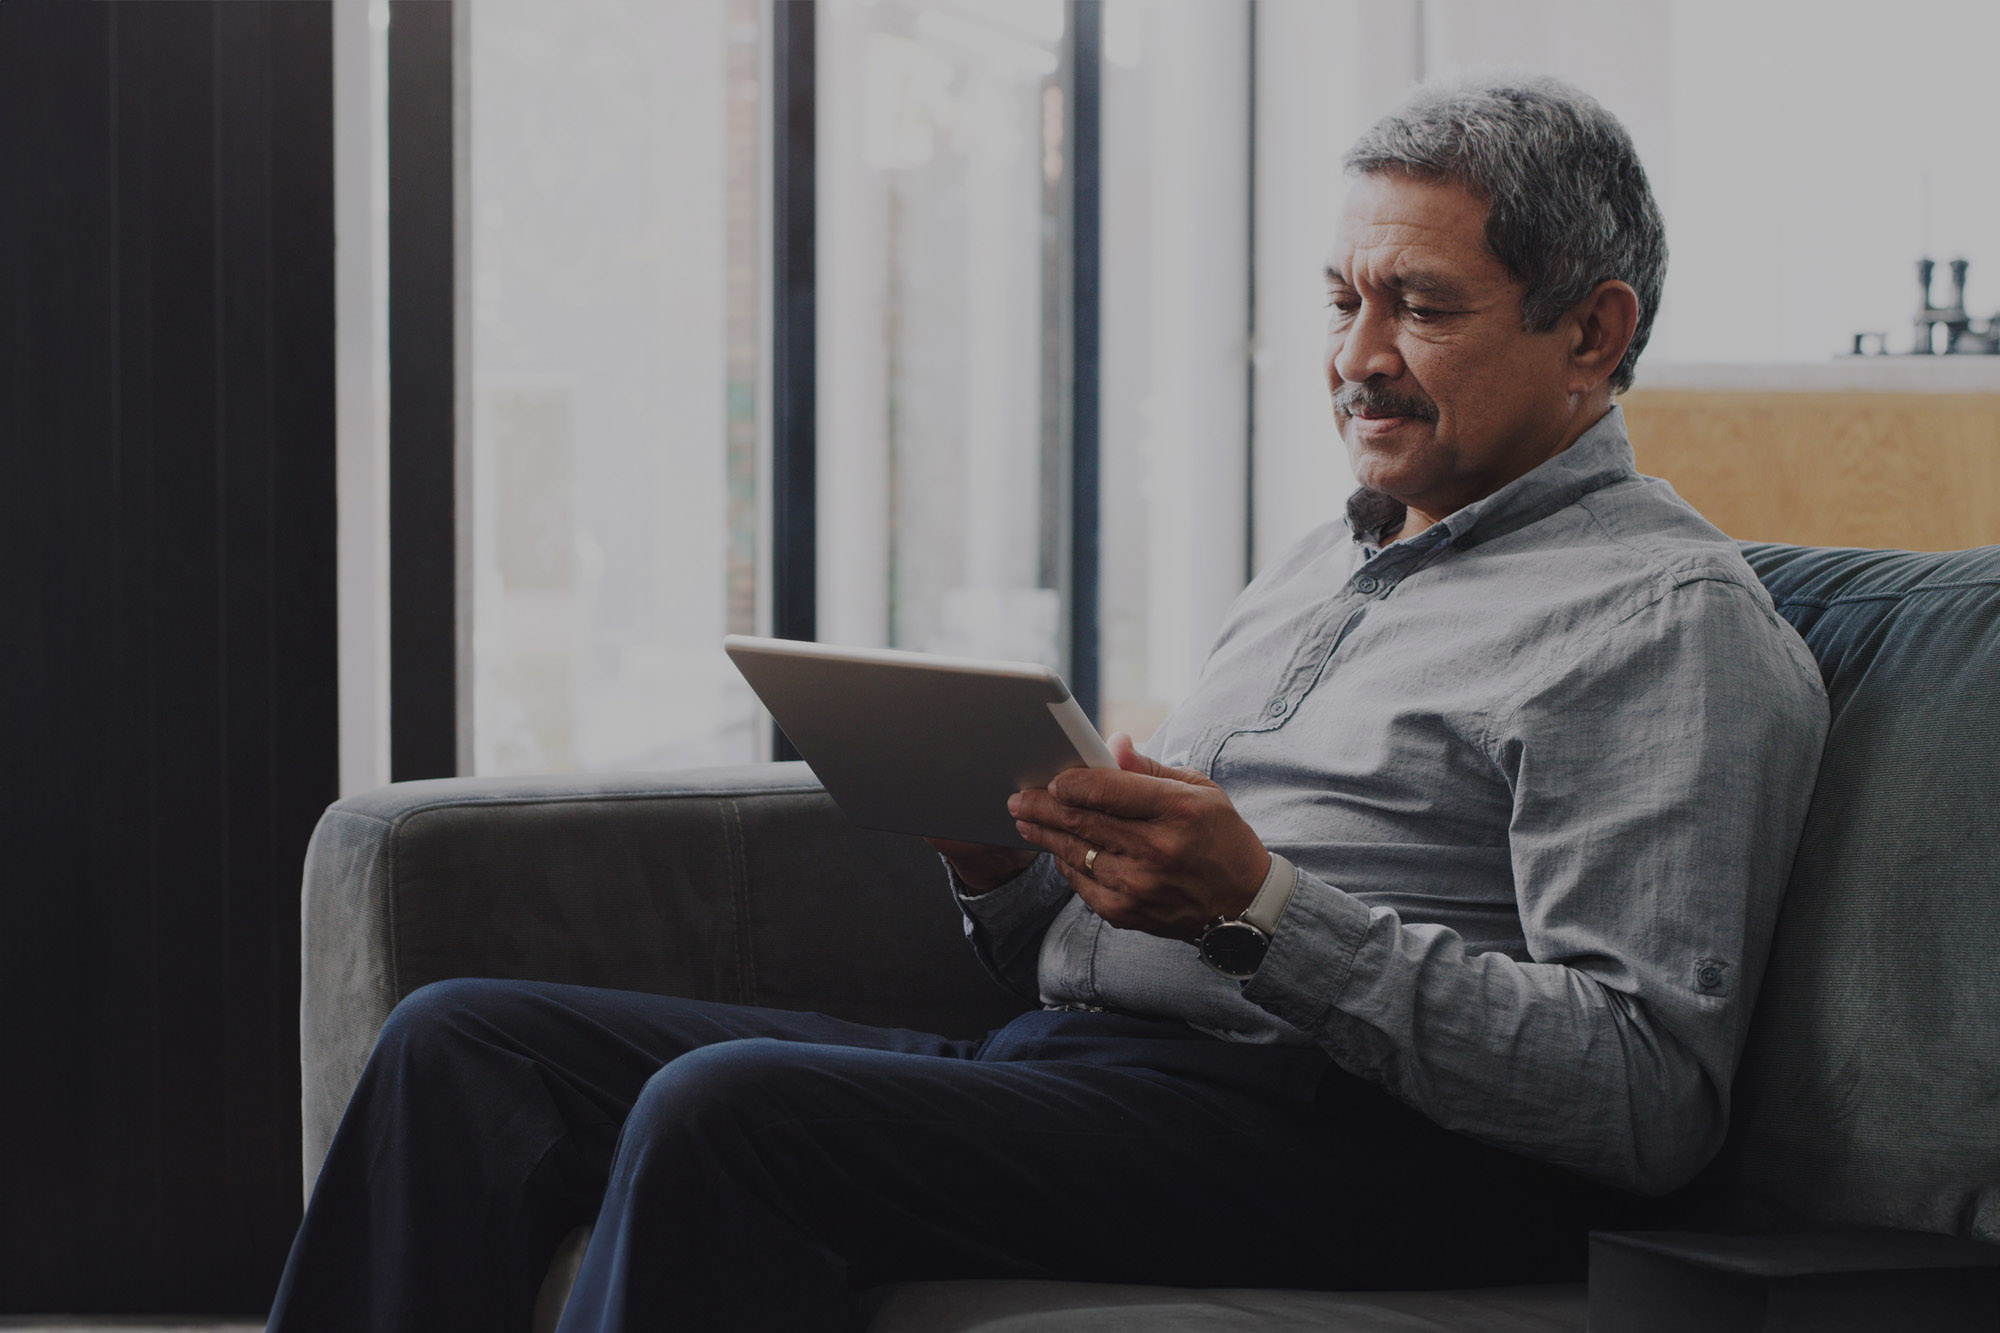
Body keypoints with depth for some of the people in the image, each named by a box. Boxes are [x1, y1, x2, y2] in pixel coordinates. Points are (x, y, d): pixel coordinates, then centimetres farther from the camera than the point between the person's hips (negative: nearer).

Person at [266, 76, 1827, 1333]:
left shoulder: (1669, 623, -2)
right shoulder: (1320, 567, 26)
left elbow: (1652, 1095, -16)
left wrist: (1260, 911, -22)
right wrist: (1005, 873, 2)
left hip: (1337, 1136, -9)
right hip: (1071, 1054, 9)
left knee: (724, 1112, -31)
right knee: (467, 1044, -2)